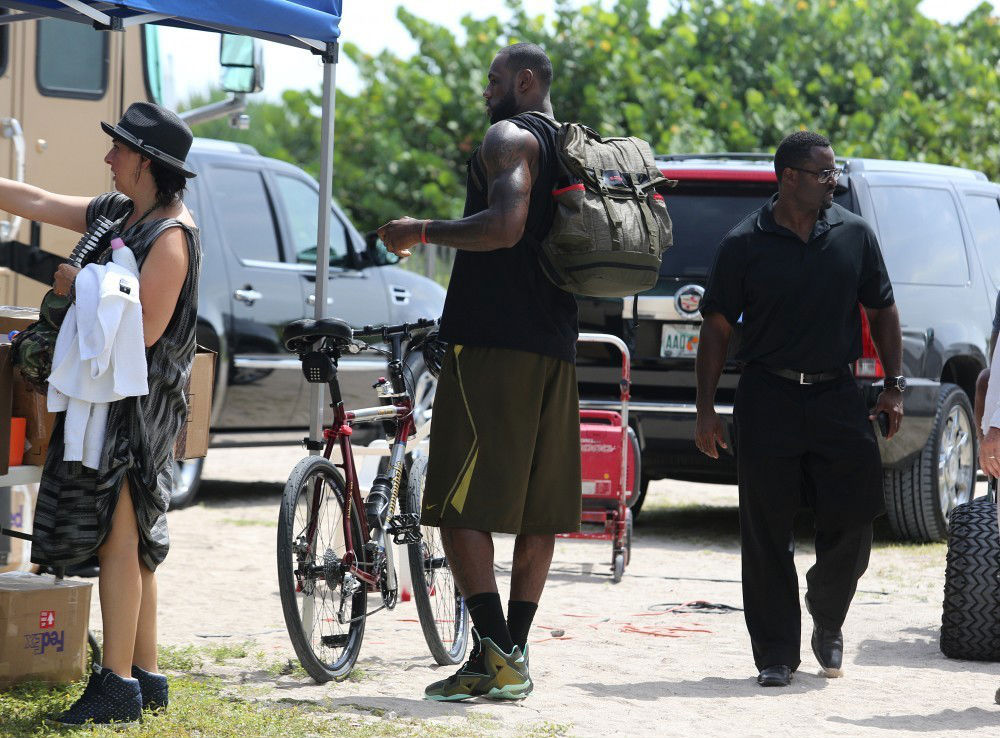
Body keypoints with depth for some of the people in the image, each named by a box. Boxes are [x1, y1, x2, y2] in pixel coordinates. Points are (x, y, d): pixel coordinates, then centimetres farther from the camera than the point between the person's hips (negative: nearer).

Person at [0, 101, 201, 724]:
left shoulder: (171, 235, -15)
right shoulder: (117, 213, 12)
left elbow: (146, 328, -20)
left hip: (138, 400, -9)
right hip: (108, 393, 9)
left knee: (118, 539, -10)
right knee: (130, 543, 12)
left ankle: (118, 684, -9)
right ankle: (145, 676, 17)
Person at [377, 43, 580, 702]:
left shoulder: (510, 137, -7)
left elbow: (504, 226, -23)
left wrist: (421, 231, -14)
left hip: (493, 343, -9)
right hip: (556, 350, 9)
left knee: (460, 506, -8)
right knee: (539, 511, 8)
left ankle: (496, 653, -17)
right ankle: (515, 658, 10)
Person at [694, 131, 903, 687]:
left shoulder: (854, 235, 7)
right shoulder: (745, 244, 0)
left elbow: (882, 312, 14)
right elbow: (717, 328, 2)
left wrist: (894, 385, 6)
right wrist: (706, 409, -2)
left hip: (838, 397, 2)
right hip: (768, 401, -2)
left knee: (855, 516, -1)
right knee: (767, 534, 0)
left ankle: (827, 622, 25)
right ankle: (776, 654, 10)